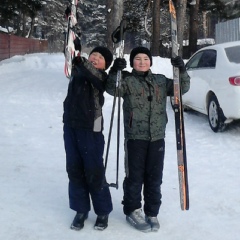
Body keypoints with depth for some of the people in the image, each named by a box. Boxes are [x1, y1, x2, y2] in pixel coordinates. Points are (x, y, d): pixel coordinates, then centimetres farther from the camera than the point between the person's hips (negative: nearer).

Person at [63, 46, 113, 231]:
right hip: (71, 126, 5)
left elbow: (91, 73, -29)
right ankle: (81, 210, 24)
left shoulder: (101, 77, -7)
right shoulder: (78, 69, 8)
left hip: (91, 128, -5)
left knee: (94, 172, -1)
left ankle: (103, 211, 17)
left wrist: (80, 61, -43)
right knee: (74, 170, 10)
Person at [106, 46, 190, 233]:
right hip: (135, 137, -3)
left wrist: (182, 71, -6)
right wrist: (115, 72, -31)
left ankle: (152, 213, 23)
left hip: (157, 138, 4)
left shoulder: (161, 81, 12)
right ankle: (132, 211, 21)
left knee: (155, 177, 9)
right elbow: (113, 89, -15)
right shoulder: (128, 80, 0)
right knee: (135, 176, 3)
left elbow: (182, 88, 10)